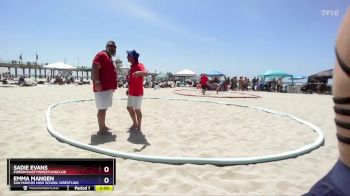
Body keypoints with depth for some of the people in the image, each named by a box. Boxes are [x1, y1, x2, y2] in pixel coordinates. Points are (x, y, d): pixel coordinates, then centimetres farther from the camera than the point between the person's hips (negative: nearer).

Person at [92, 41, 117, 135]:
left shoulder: (109, 57, 23)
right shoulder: (102, 55, -9)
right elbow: (95, 68, -20)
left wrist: (112, 86, 27)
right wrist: (97, 82, -29)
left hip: (108, 87, 11)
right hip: (102, 87, -11)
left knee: (104, 108, 15)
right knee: (102, 108, -8)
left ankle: (103, 126, 25)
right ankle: (101, 129, -3)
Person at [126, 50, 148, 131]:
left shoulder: (139, 65, -16)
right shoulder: (132, 67, 13)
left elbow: (145, 73, -36)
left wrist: (140, 72, -57)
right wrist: (128, 89, 22)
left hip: (137, 93, -9)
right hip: (131, 92, 10)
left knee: (137, 109, 0)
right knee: (129, 108, 18)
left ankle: (139, 127, 14)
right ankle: (135, 124, 33)